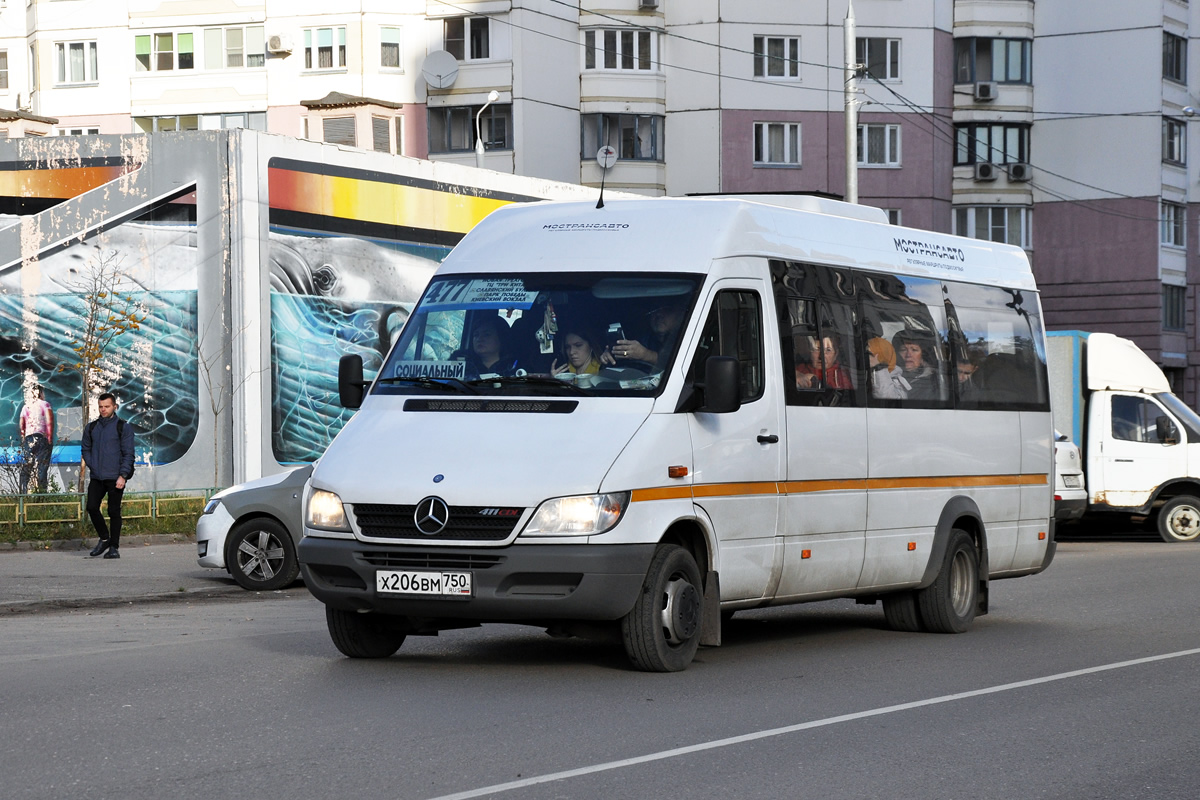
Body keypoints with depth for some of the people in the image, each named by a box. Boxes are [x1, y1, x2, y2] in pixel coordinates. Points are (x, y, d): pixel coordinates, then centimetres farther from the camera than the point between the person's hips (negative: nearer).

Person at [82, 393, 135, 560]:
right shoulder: (91, 427, 12)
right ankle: (104, 538, 15)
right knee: (92, 507, -5)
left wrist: (122, 476, -13)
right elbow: (85, 449, 21)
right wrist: (92, 466, 5)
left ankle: (114, 547, 5)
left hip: (115, 477, -4)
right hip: (96, 477, 4)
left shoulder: (123, 427, -1)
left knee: (114, 511, -2)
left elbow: (128, 453, -4)